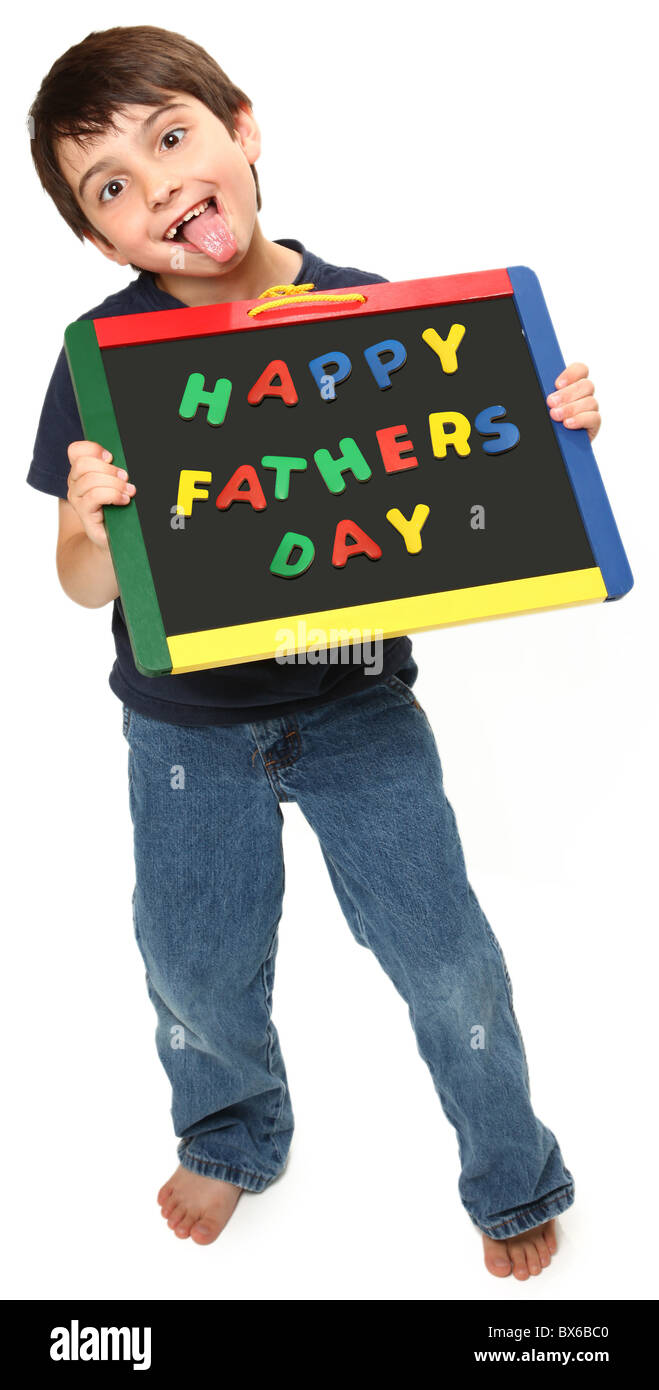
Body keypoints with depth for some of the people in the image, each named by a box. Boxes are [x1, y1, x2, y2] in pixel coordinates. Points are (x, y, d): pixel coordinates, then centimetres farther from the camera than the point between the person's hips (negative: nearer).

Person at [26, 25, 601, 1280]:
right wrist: (97, 529, -33)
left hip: (358, 703, 0)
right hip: (186, 727, 1)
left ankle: (514, 1184, 36)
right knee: (197, 970, 15)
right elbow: (84, 590, -11)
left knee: (449, 963, 7)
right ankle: (233, 1138, 50)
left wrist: (553, 431, -20)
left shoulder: (372, 312, -12)